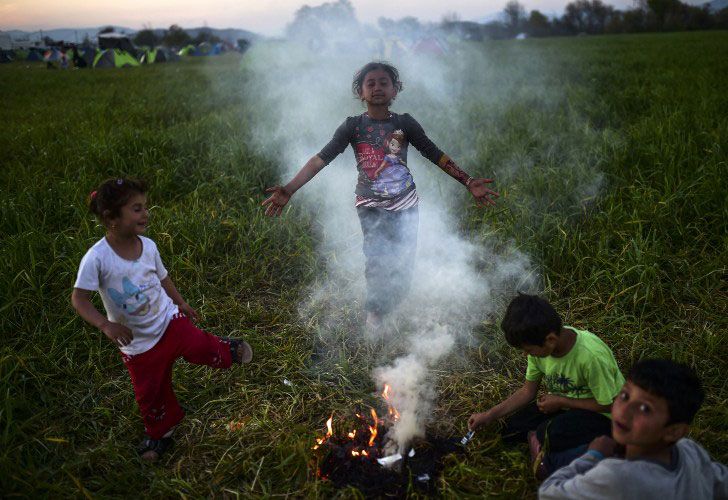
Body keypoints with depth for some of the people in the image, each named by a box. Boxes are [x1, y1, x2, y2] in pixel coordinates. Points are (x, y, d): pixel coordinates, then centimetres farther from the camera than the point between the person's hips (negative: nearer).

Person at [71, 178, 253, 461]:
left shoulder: (147, 246, -10)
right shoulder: (97, 258, -25)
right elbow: (79, 299, -19)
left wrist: (180, 302, 19)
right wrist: (106, 325, -33)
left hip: (168, 320, 2)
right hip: (136, 342, -2)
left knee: (199, 348, -21)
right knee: (150, 392, 11)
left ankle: (228, 351, 15)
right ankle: (161, 432, 40)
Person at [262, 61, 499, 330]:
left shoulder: (405, 124, -1)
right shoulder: (353, 126, -5)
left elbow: (436, 155, 3)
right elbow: (321, 159, -11)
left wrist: (468, 182, -1)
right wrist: (288, 190, -21)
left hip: (405, 203, 2)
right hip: (371, 205, -1)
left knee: (404, 262, 4)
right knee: (377, 258, -9)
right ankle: (375, 312, 18)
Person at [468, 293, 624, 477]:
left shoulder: (591, 356, -33)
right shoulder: (540, 345, -13)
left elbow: (608, 405, -19)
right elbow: (528, 390, 1)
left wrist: (561, 401, -18)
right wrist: (489, 415, -7)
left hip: (602, 414, -6)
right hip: (562, 405, 7)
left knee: (556, 433, -35)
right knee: (510, 430, -10)